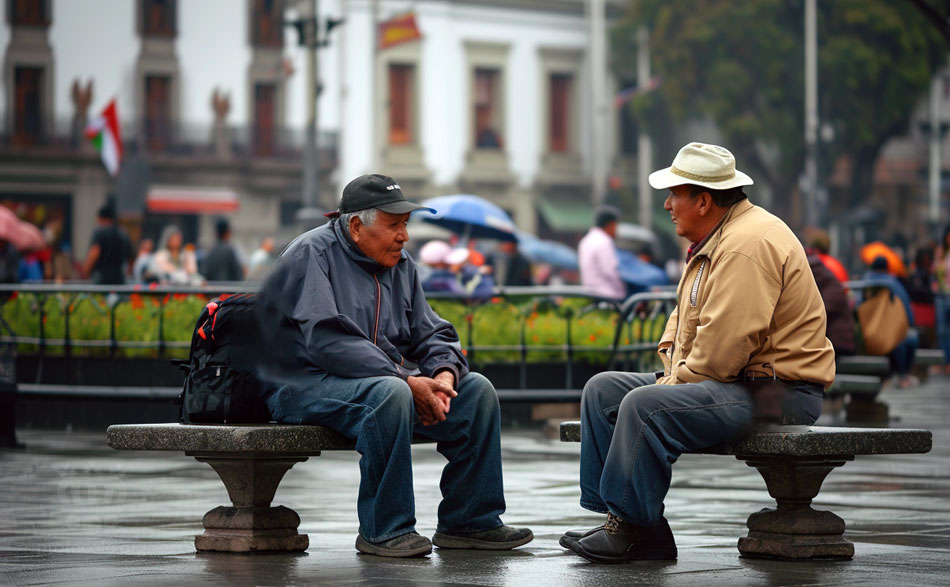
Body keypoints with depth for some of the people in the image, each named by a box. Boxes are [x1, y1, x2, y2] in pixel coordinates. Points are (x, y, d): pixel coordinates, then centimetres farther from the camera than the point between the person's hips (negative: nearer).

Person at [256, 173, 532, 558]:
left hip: (389, 378, 8)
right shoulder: (311, 255, -12)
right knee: (389, 393, -37)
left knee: (476, 389, -5)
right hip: (306, 382, -8)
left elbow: (430, 334, 12)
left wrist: (443, 374, -13)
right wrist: (406, 380, -28)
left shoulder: (400, 265, 13)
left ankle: (469, 521, 0)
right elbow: (327, 340, -24)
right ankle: (383, 530, -28)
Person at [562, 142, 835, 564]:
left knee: (645, 406, -30)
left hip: (776, 390, -11)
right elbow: (685, 314, 27)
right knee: (603, 390, 6)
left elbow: (724, 345, -26)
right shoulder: (713, 241, 16)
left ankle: (634, 528, -20)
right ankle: (610, 512, -1)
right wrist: (671, 364, 8)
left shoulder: (748, 245, -19)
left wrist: (677, 382, -13)